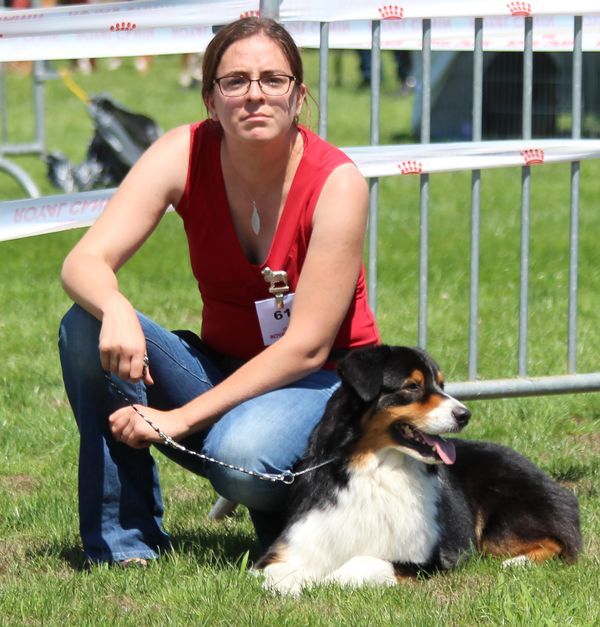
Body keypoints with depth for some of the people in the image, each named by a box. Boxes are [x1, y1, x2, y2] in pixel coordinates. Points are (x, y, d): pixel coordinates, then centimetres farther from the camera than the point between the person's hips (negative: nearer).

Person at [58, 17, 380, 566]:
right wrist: (114, 310, -41)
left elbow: (307, 346, -21)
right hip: (222, 368, 4)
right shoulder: (184, 155, -10)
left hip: (325, 380, -4)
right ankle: (126, 541, -15)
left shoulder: (336, 183, -20)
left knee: (240, 455, -38)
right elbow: (84, 262, -16)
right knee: (88, 329, -22)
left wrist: (181, 418, -26)